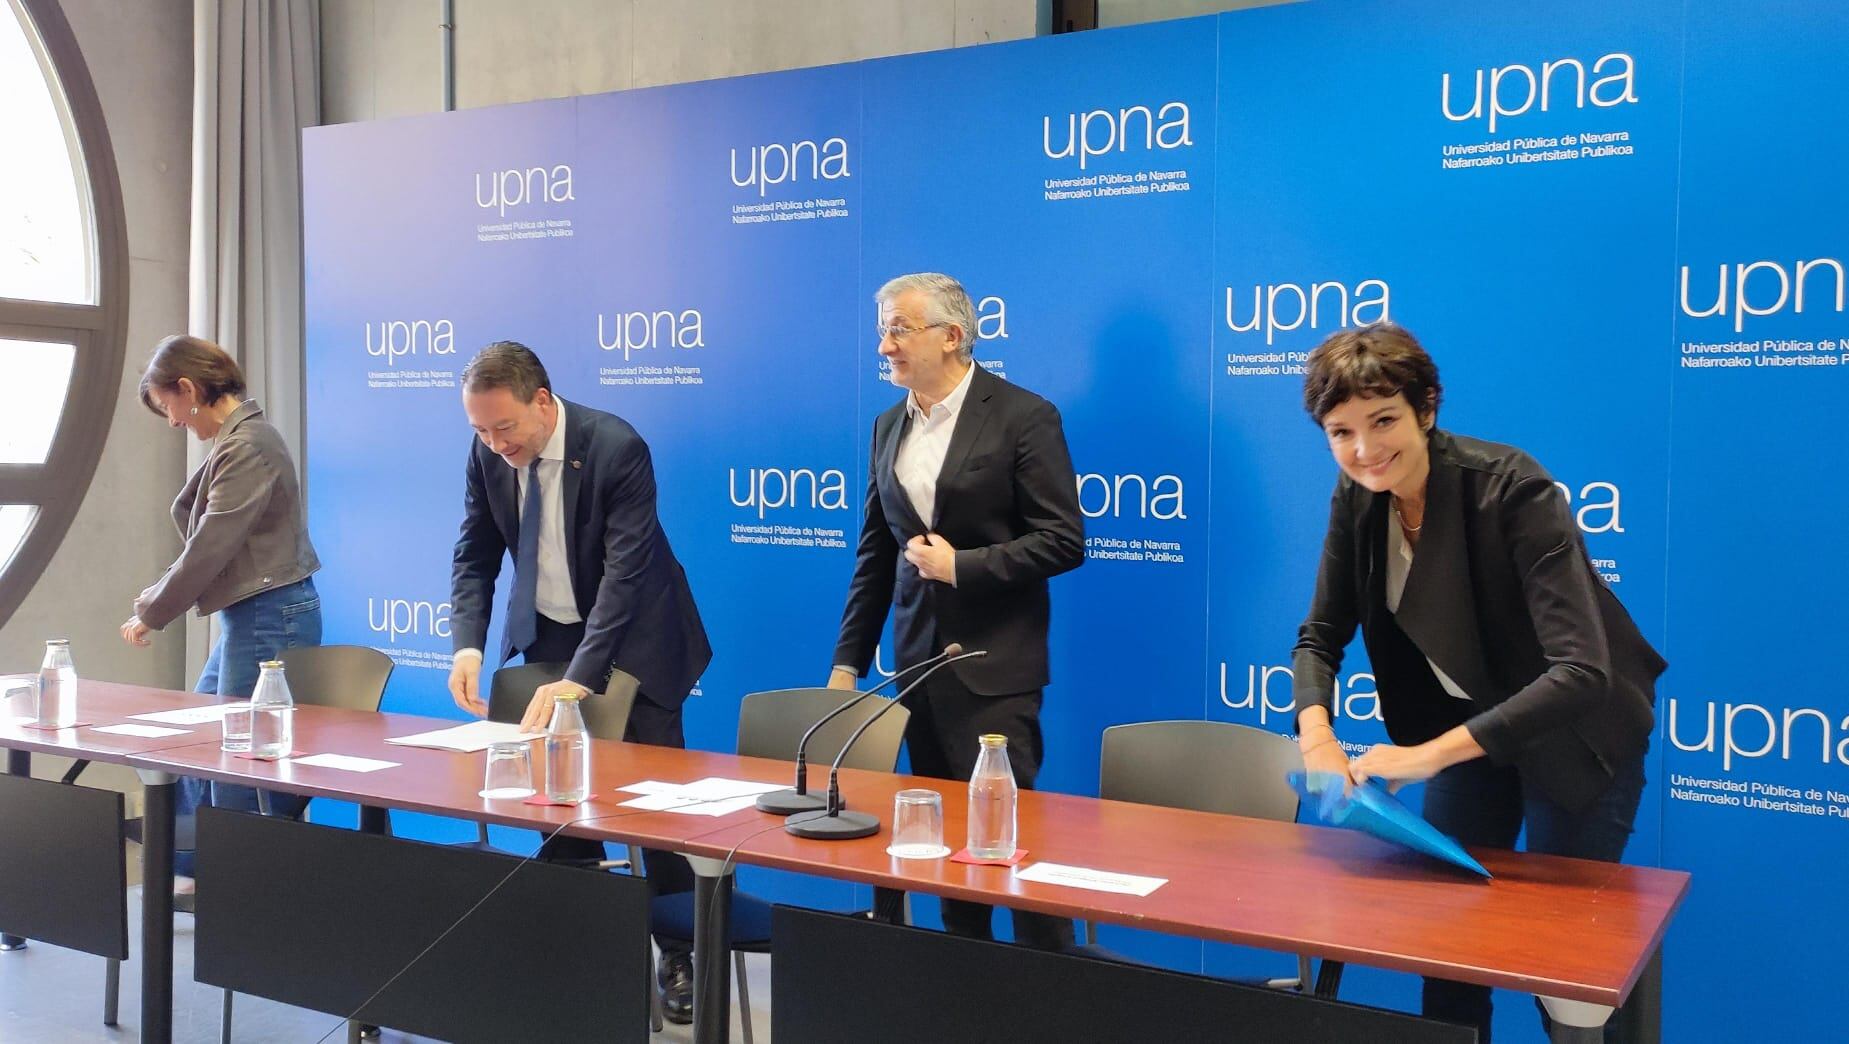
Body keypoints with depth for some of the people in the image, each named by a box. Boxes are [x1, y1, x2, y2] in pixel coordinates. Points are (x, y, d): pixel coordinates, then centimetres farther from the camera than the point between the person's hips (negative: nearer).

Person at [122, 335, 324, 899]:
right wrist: (158, 594, 15)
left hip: (268, 619, -10)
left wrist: (152, 615, -6)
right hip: (248, 616, 10)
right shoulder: (237, 439, 13)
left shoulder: (247, 447, -19)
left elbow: (209, 549, -18)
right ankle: (199, 871, 30)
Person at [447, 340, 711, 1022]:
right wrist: (467, 644, -18)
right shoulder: (488, 452, -9)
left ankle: (677, 953, 14)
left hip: (633, 635, -4)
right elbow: (476, 555, -1)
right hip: (548, 633, 5)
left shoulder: (618, 448, -26)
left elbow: (625, 571, -30)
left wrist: (579, 678, -37)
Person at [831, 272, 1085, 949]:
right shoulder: (888, 427, 11)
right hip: (919, 664, 6)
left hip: (993, 668, -6)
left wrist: (961, 565, -16)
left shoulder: (1023, 417, -8)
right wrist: (847, 661, 12)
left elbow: (1064, 540, -11)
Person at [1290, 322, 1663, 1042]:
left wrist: (1430, 754, -46)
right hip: (1468, 719, 5)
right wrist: (1316, 733, -28)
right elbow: (1321, 636, -7)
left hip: (1574, 731, -5)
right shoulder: (1357, 499, -13)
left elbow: (1583, 672, -40)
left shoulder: (1513, 491, -32)